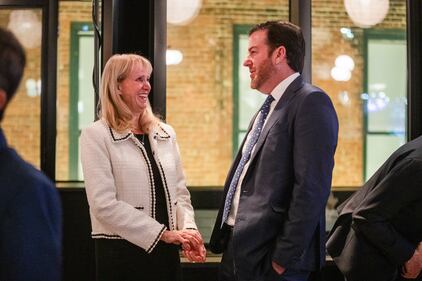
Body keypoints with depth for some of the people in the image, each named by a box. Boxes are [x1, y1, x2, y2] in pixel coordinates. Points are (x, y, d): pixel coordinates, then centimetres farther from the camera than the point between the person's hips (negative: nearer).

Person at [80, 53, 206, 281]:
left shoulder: (165, 133, 11)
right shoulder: (96, 136, -6)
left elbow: (180, 192, 12)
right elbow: (104, 204, -14)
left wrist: (188, 229, -8)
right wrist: (163, 233, -16)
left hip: (166, 252, 5)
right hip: (122, 254, -5)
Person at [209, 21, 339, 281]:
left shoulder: (311, 102, -11)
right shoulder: (269, 108, 17)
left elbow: (311, 187, -19)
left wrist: (285, 258, -21)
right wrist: (224, 238, 13)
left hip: (268, 255, -8)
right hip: (237, 250, 8)